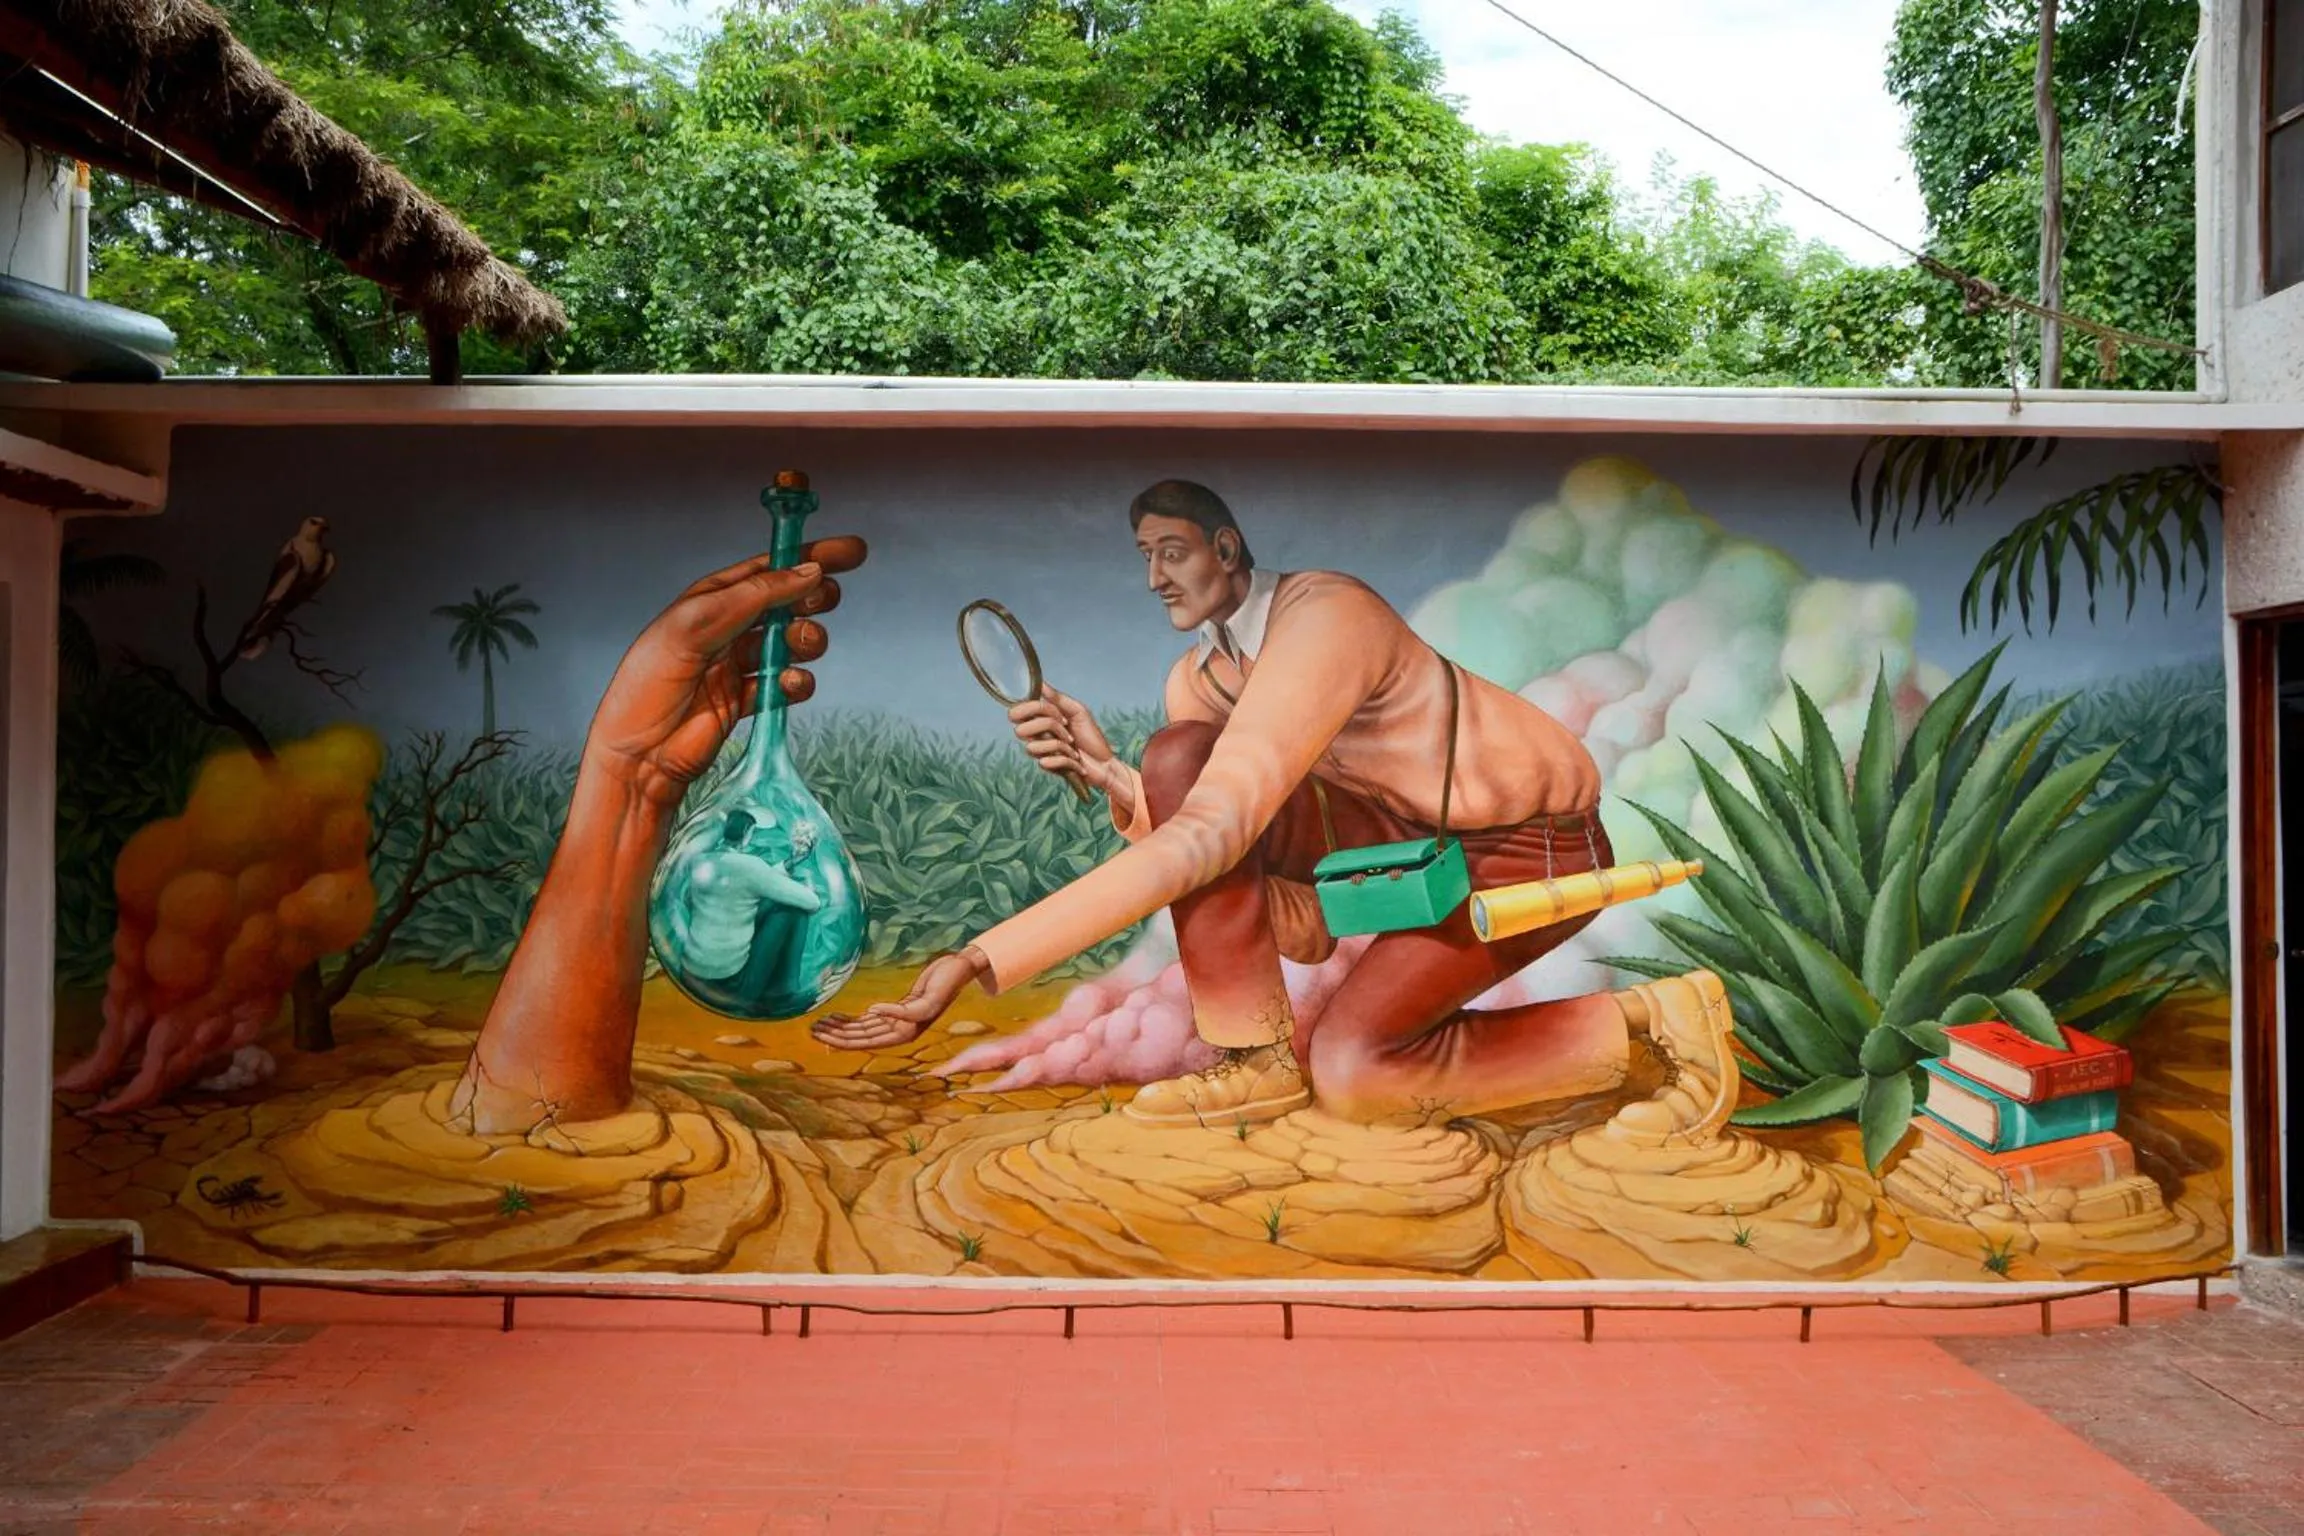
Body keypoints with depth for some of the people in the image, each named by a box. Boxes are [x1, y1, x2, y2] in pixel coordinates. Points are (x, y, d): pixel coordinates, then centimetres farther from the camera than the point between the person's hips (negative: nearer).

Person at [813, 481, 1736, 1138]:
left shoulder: (1322, 616, -28)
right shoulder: (1195, 677, 0)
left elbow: (1208, 839, -39)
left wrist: (977, 962, -43)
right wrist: (1109, 775, -23)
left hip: (1528, 847, -7)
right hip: (1404, 838, 7)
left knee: (1348, 1068, -24)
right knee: (1177, 755, -15)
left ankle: (1653, 1022, -3)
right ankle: (1259, 1060, -8)